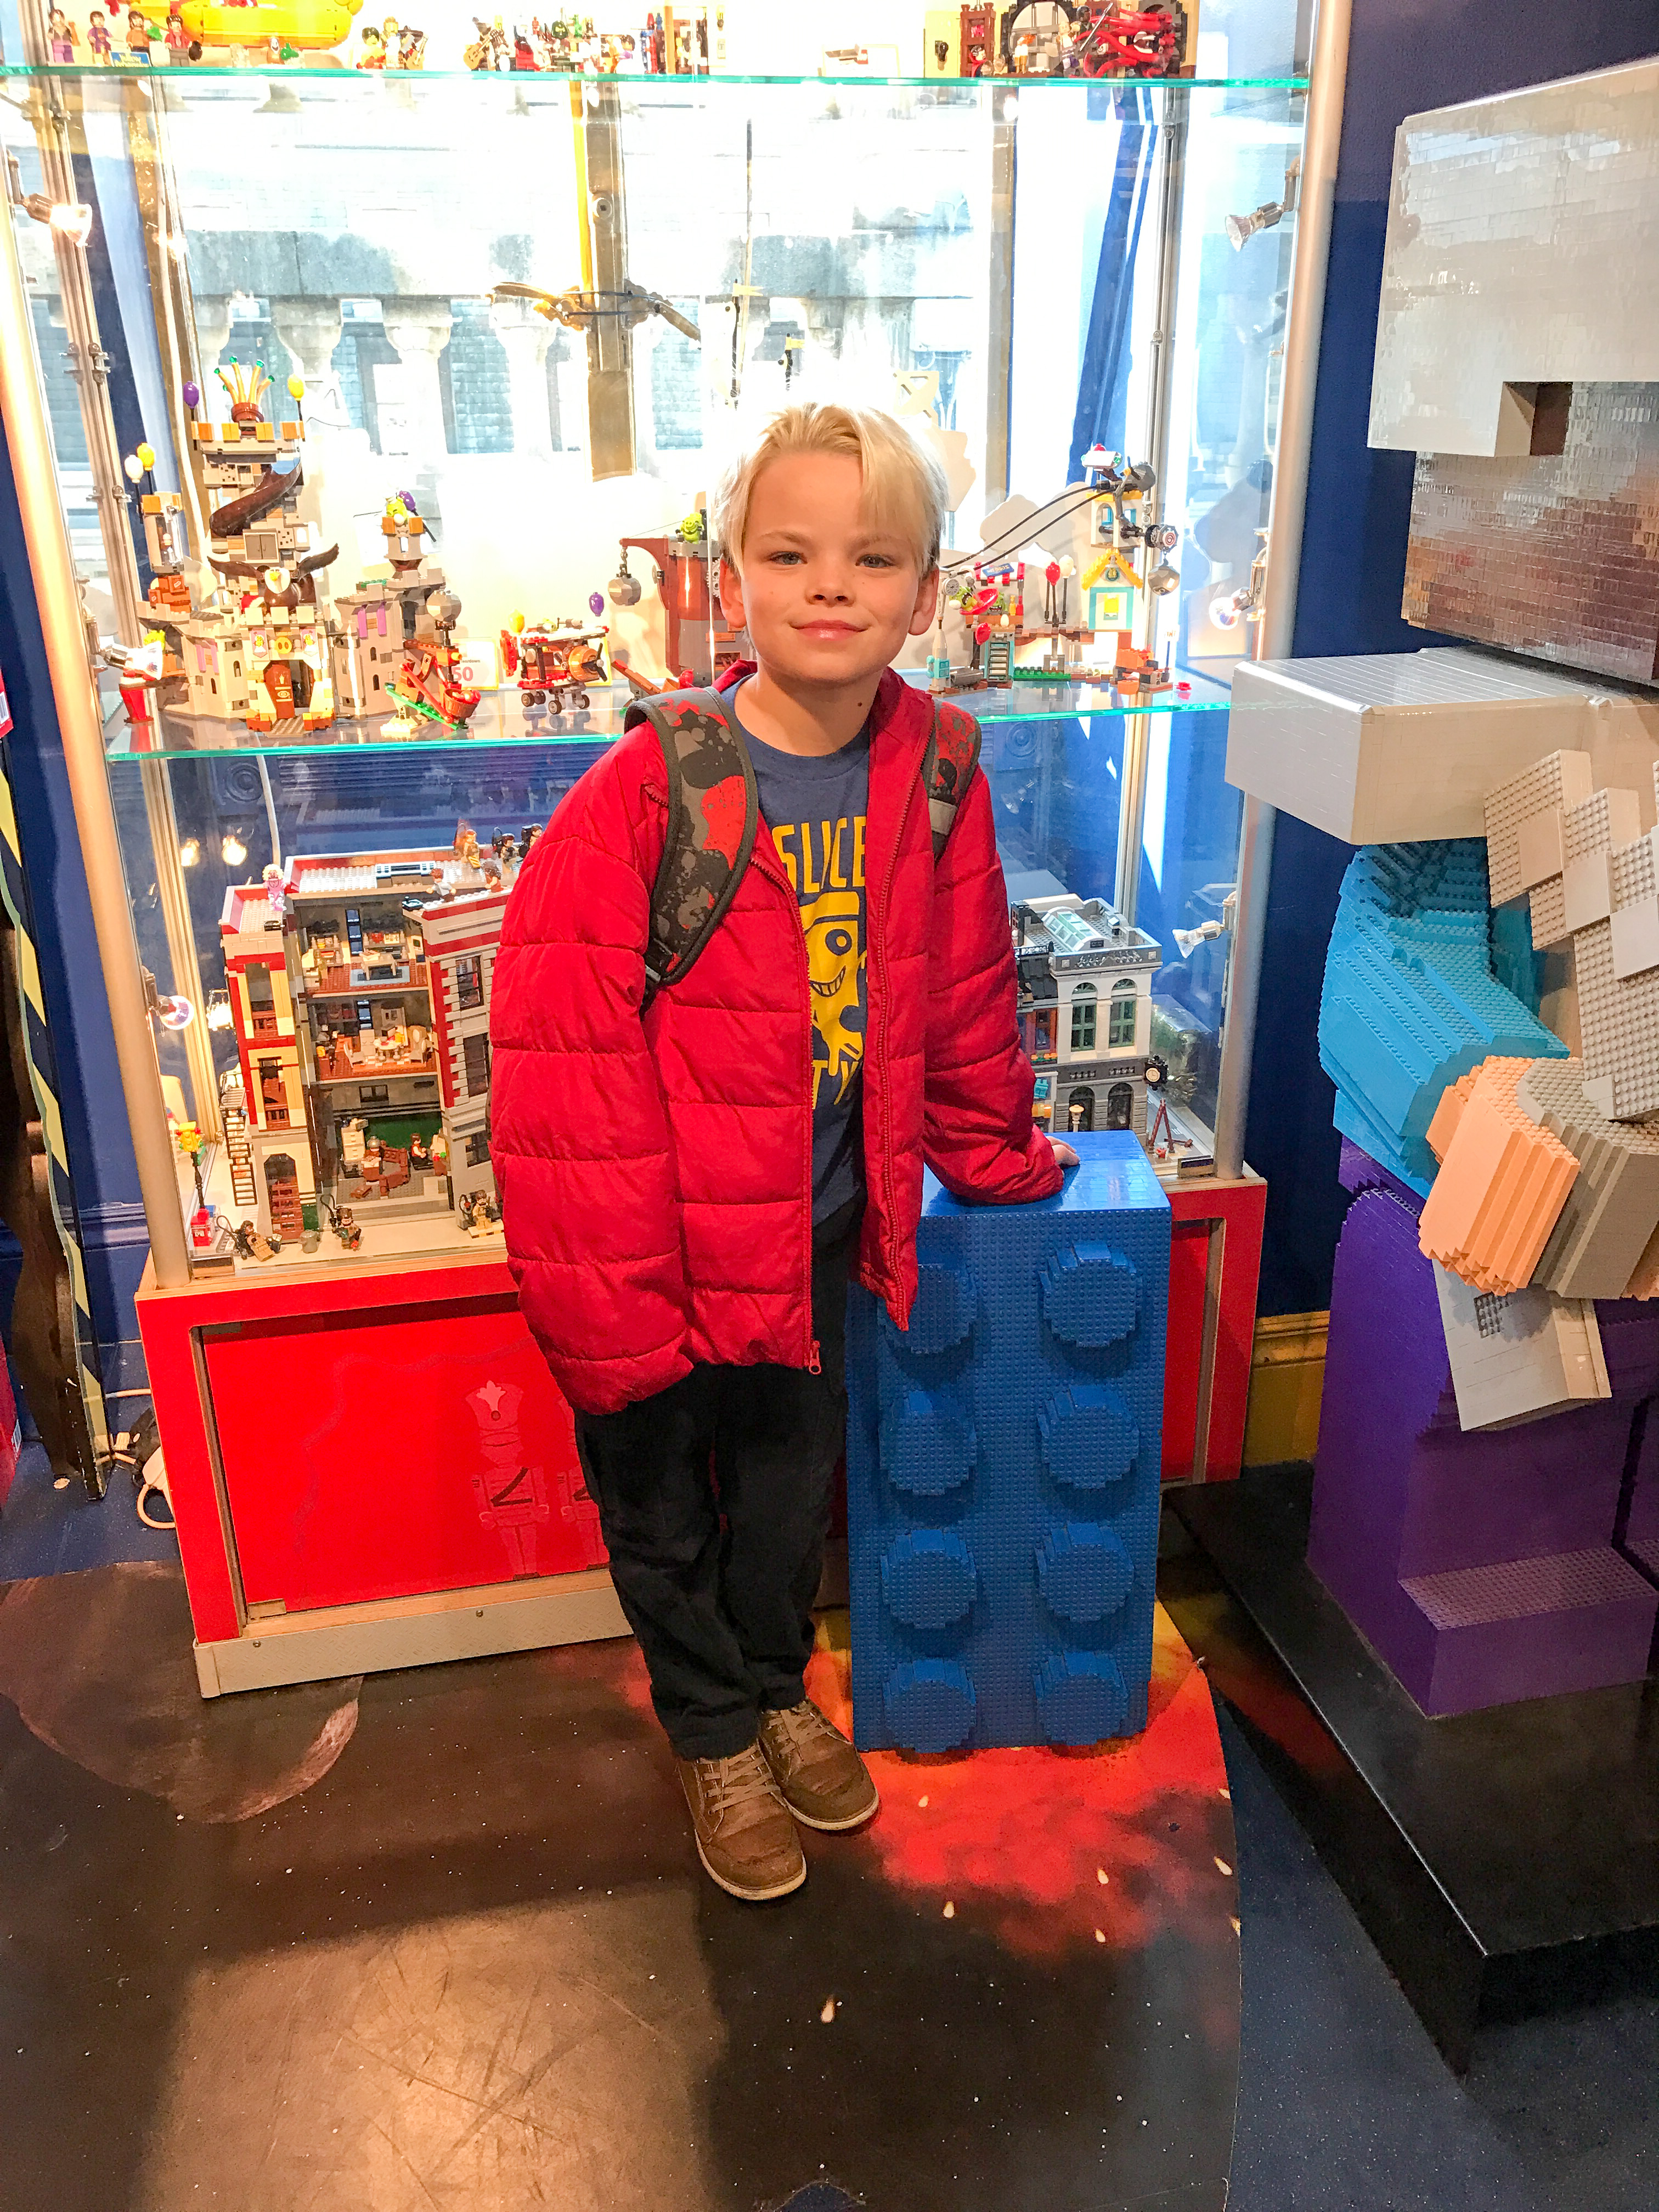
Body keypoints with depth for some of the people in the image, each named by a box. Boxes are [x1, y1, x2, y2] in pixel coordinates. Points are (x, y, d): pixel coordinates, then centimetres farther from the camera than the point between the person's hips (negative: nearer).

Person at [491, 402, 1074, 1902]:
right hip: (664, 1238, -3)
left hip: (820, 1225, 4)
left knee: (794, 1481, 23)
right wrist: (607, 1289, -20)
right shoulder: (646, 795, -20)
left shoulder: (933, 779, -5)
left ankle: (777, 1687, 51)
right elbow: (562, 1054, -20)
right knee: (661, 1504, 17)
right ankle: (715, 1736, 44)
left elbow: (965, 999, 8)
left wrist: (995, 1158, 18)